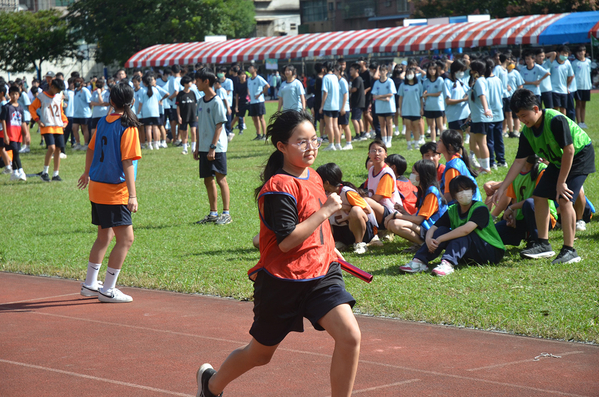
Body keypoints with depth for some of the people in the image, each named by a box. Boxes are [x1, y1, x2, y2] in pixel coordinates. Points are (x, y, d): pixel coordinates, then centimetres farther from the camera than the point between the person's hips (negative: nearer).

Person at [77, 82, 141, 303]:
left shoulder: (103, 122, 7)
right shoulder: (128, 127, -14)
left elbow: (91, 149, 20)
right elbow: (127, 162, -19)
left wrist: (87, 173, 38)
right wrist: (132, 195, -20)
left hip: (97, 187, 8)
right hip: (115, 193, -8)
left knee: (105, 236, 20)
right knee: (126, 238, -4)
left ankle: (90, 284, 27)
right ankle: (108, 290, -3)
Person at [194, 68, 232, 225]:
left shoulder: (216, 102, -12)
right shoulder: (201, 102, 11)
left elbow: (219, 125, -14)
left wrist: (213, 147, -18)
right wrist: (197, 147, 15)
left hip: (217, 148, -8)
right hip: (204, 148, 8)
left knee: (221, 179, -3)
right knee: (208, 180, 10)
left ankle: (226, 213, 3)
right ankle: (213, 213, 18)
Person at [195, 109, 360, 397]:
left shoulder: (313, 177, 9)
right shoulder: (279, 187, -18)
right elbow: (286, 241, -25)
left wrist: (328, 248, 28)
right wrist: (325, 211, -22)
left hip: (321, 273, 6)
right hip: (282, 281, -6)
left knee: (350, 336, -16)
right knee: (261, 353, 13)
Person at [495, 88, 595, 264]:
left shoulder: (556, 120, -32)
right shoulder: (527, 132, -8)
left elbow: (569, 150, -29)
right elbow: (519, 161, -2)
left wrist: (561, 182, -24)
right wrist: (502, 189, -6)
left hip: (580, 156, -8)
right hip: (558, 160, 8)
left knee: (564, 200, -20)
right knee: (539, 196, 2)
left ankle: (569, 251, -14)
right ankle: (543, 245, 14)